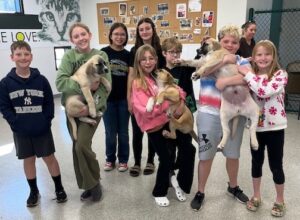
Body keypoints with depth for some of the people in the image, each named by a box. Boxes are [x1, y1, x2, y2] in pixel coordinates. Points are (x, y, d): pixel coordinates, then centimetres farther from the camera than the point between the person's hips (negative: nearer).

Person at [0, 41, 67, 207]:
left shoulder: (41, 79, -5)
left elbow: (49, 103, -2)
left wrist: (46, 121, -13)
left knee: (49, 158, 9)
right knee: (28, 160, 14)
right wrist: (16, 123, -14)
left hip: (42, 130, -1)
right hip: (21, 132, 1)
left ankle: (59, 188, 26)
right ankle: (33, 191, 32)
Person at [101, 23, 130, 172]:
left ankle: (123, 160, 27)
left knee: (123, 132, 10)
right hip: (108, 98, -1)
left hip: (124, 99, 2)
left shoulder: (128, 55, 5)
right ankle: (110, 159, 28)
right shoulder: (104, 53, -3)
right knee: (110, 132, 9)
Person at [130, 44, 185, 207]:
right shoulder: (138, 83, -13)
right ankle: (159, 193, 25)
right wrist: (169, 102, -21)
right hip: (154, 126, -6)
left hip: (167, 120, 7)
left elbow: (176, 90, 9)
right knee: (165, 159, 0)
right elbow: (147, 110, -22)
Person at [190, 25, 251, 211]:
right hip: (210, 115, -2)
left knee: (233, 154, 18)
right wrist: (224, 60, -18)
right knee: (206, 155, 6)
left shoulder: (242, 62, 5)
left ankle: (233, 187, 42)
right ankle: (200, 193, 23)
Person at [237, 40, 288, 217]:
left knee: (276, 165, 8)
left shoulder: (280, 74, -11)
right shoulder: (251, 75, 5)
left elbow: (265, 91, -29)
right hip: (256, 126, 4)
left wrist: (247, 74, -23)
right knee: (257, 162, 16)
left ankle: (280, 200, 30)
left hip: (275, 127, -4)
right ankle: (256, 196, 34)